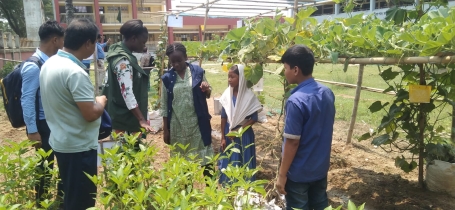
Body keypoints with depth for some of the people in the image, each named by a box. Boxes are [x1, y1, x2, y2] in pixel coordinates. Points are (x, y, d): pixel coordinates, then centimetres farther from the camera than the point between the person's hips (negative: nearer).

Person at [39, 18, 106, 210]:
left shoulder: (49, 64, 5)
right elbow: (90, 114, -25)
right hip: (79, 147, -9)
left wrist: (92, 100, 12)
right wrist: (101, 101, -6)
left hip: (60, 142, 9)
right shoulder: (75, 72, -24)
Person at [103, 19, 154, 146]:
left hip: (129, 117, 10)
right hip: (125, 119, -10)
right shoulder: (123, 60, -20)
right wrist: (141, 120, -32)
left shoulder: (125, 56, 10)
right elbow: (127, 93, -28)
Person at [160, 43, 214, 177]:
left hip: (197, 122, 0)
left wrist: (206, 90, -16)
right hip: (177, 125, 1)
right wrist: (165, 129, 3)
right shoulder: (167, 78, -1)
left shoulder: (198, 71, -1)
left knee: (204, 156, 7)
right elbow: (164, 105, 3)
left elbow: (207, 95, 8)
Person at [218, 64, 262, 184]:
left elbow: (254, 118, -10)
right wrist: (223, 137, 0)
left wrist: (238, 130, -15)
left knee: (243, 162, 7)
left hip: (244, 133, -3)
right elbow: (223, 116, 0)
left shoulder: (249, 96, -15)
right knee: (227, 161, 12)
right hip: (228, 132, 3)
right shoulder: (227, 94, -5)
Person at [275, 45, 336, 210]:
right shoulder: (328, 93, -3)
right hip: (321, 167, 7)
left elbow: (292, 142, -22)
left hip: (299, 172, -7)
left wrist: (282, 174, -13)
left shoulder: (296, 101, -26)